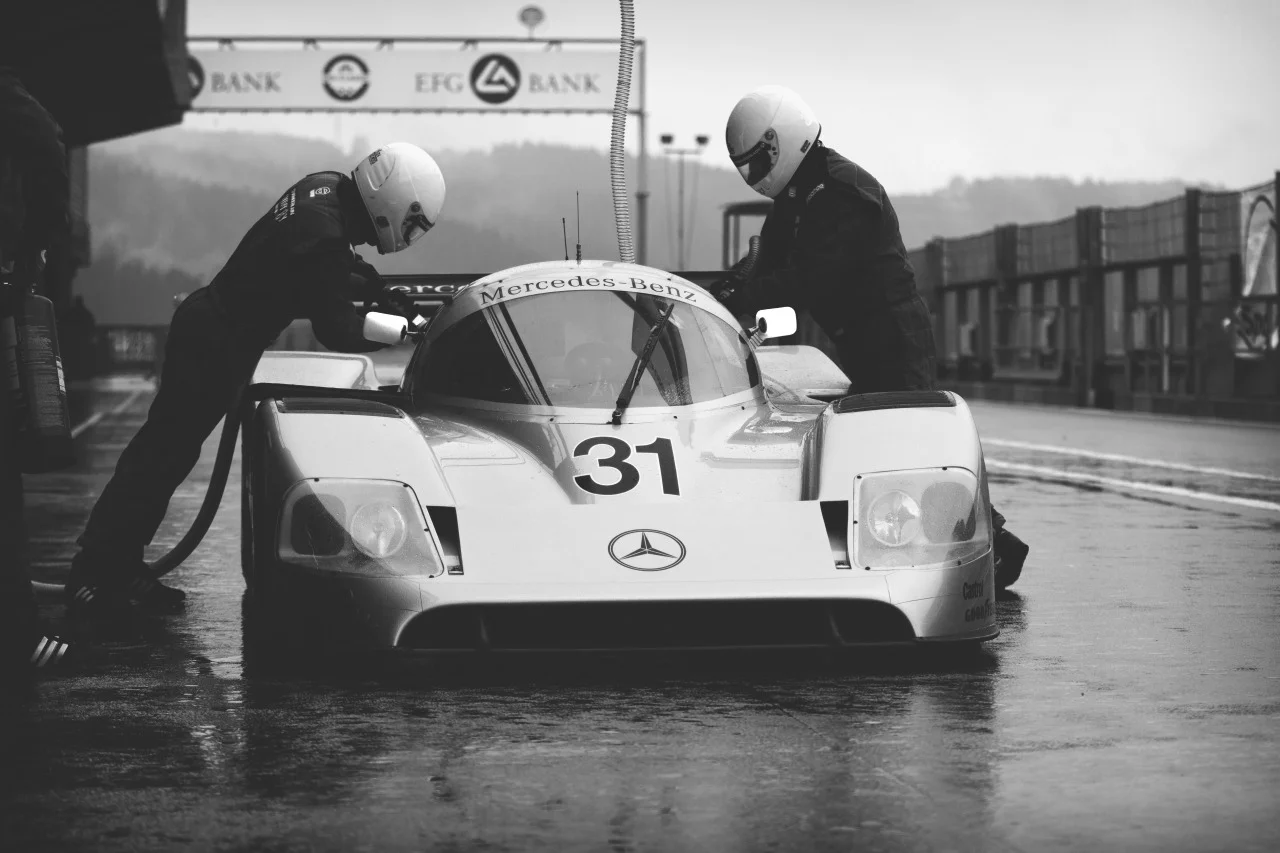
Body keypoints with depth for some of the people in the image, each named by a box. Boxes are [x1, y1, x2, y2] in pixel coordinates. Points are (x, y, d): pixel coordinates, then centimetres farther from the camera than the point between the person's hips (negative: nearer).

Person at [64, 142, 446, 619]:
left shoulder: (326, 189, 1)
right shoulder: (324, 234, -27)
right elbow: (335, 331, -21)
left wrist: (382, 293, 11)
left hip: (208, 322, 10)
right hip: (217, 342, -10)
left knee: (165, 446, 14)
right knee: (165, 454, -5)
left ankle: (118, 566, 21)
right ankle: (94, 575, 0)